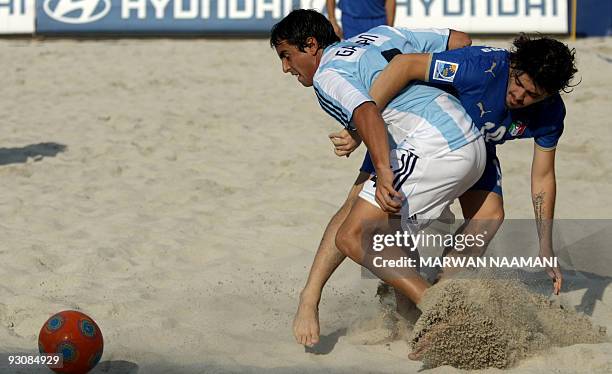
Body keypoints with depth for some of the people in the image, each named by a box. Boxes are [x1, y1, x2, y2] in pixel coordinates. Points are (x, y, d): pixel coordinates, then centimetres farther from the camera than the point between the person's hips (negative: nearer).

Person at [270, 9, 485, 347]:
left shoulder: (327, 75, 0)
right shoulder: (382, 34, 24)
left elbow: (367, 112, -21)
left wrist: (384, 173, -33)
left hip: (433, 148, -9)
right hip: (474, 145, 9)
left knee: (352, 238, -8)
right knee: (389, 228, 23)